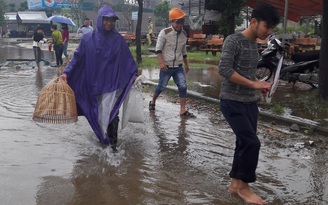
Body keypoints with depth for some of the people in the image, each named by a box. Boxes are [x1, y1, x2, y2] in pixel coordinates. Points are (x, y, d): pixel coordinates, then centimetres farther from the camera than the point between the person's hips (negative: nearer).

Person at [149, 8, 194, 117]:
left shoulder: (184, 34, 5)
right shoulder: (165, 33, -12)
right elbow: (158, 49, -12)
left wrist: (186, 65, 20)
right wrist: (161, 63, -23)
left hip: (179, 67, 4)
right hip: (166, 67, -4)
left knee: (183, 86, -7)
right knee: (162, 87, 8)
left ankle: (183, 110, -1)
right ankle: (152, 102, 35)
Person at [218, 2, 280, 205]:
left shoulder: (254, 44, 13)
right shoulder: (233, 40, -12)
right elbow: (224, 69, -22)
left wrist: (260, 85, 3)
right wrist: (254, 84, -21)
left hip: (250, 103, 8)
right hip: (232, 102, -8)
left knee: (245, 143, 8)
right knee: (252, 143, -11)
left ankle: (235, 183, 21)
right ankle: (243, 185, 5)